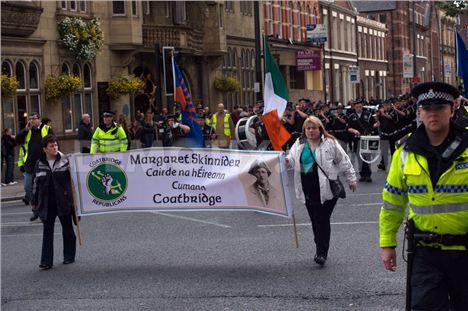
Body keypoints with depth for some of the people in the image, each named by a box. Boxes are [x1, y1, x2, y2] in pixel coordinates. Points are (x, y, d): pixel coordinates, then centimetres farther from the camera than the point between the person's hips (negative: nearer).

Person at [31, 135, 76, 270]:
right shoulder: (40, 164, 3)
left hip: (63, 201, -1)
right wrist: (34, 201, 11)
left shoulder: (65, 160, -3)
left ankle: (69, 256, 24)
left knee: (67, 228, 10)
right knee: (47, 231, 1)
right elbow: (36, 184, 10)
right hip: (47, 203, 1)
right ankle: (46, 261, 2)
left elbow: (73, 178, 1)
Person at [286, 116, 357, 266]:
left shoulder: (330, 143, -2)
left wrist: (351, 179, 5)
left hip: (326, 189, -4)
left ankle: (322, 253, -6)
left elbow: (344, 162, 3)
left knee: (322, 220, -8)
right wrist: (286, 160, -14)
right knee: (315, 220, 8)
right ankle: (321, 249, 21)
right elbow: (292, 160, 10)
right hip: (308, 190, 4)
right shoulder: (299, 144, 10)